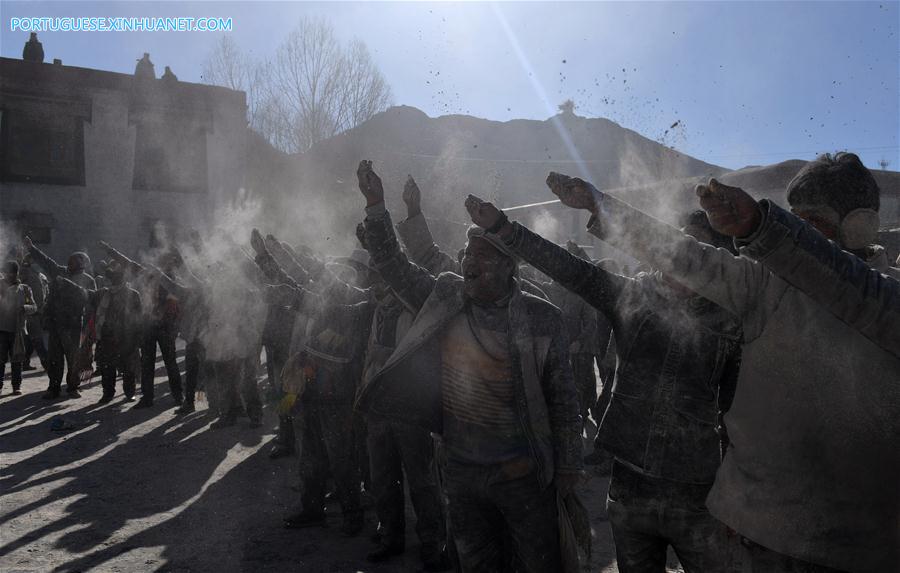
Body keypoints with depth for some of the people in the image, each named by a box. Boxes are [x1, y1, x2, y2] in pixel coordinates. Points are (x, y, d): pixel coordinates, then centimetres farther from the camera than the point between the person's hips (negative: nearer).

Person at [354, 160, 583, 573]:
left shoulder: (541, 319, -13)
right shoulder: (445, 298, -3)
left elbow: (563, 402, -8)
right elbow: (392, 264, -1)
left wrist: (568, 470, -5)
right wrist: (376, 206, -12)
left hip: (523, 473, -3)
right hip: (461, 470, 4)